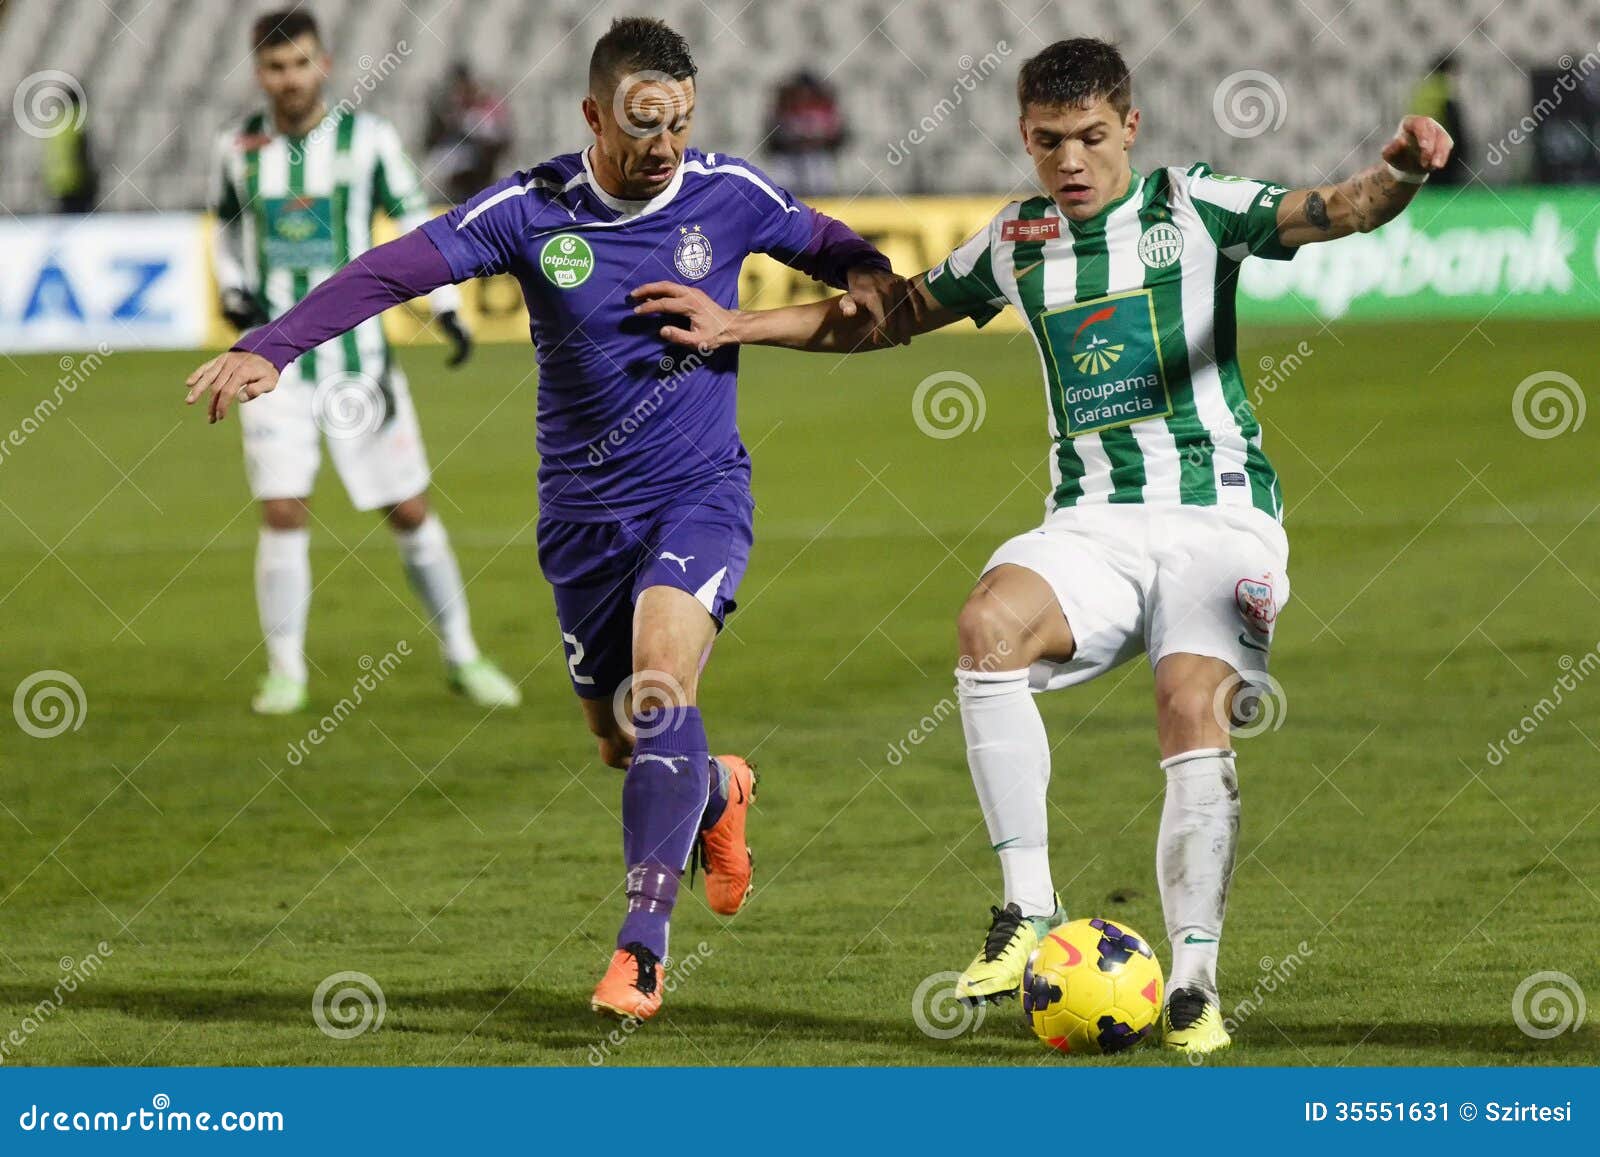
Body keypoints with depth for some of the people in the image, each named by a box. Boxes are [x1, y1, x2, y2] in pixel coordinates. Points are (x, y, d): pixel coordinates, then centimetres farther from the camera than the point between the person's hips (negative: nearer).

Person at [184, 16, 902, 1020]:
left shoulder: (730, 195, -7)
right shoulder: (531, 212, -11)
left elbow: (825, 243, 12)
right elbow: (395, 270, -19)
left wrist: (869, 277, -12)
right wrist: (272, 349, -30)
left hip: (700, 493, -2)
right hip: (585, 511, 2)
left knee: (661, 671, -25)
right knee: (621, 742, 9)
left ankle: (644, 941, -24)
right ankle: (718, 793, 46)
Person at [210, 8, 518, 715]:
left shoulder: (367, 139, -5)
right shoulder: (239, 148, 1)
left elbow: (415, 219, 4)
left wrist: (447, 307, -9)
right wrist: (233, 291, 0)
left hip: (359, 360, 0)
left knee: (410, 513, 4)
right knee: (282, 513, -11)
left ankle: (461, 658, 19)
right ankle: (285, 671, 3)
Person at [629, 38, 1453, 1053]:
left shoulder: (1194, 206, 0)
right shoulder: (1018, 243, 13)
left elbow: (1328, 213, -16)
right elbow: (891, 315, 28)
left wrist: (1396, 177, -38)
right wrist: (740, 327, 24)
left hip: (1217, 512, -3)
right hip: (1093, 521, 3)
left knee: (1194, 713, -24)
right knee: (990, 623, -28)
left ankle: (1196, 982, -13)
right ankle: (1030, 911, -24)